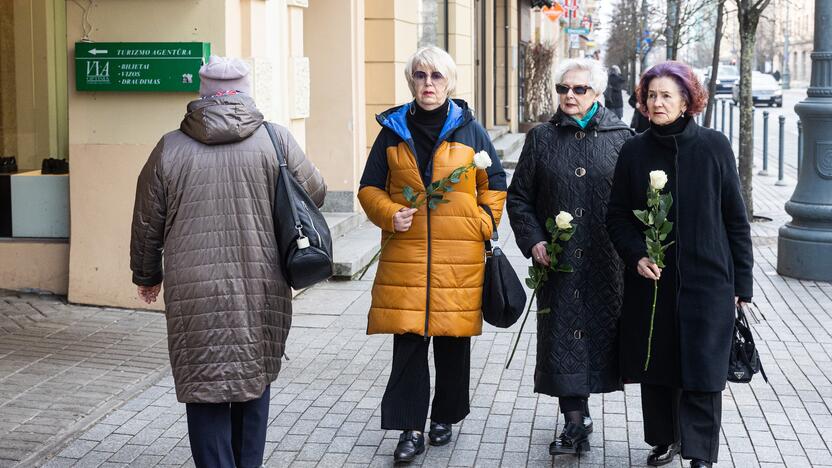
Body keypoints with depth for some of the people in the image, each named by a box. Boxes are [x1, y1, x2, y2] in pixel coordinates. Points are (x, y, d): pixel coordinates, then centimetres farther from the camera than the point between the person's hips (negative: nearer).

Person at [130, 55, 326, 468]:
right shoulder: (275, 140, -2)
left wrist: (147, 274, 24)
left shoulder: (170, 148, 2)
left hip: (194, 296, -1)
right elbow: (315, 194, 7)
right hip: (261, 292, 1)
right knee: (254, 381, 17)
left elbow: (146, 223, 8)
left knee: (206, 391, 5)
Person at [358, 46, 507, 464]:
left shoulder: (469, 130, 5)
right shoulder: (393, 131, 6)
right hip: (405, 255, 0)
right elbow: (370, 188, 11)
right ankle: (410, 429, 3)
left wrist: (483, 224, 2)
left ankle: (445, 418, 25)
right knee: (408, 343, -4)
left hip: (459, 259, 0)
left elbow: (495, 184, 13)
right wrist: (388, 214, -7)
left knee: (453, 344, 7)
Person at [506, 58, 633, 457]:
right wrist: (532, 240, -4)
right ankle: (575, 420, 11)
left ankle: (577, 415, 23)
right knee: (562, 336, 1)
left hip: (605, 261, 0)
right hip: (557, 260, 1)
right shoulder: (541, 139, 6)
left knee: (599, 330, 5)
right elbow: (518, 198, 9)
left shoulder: (620, 137, 3)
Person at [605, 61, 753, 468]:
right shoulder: (634, 151, 2)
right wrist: (636, 256, -11)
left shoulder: (714, 147, -3)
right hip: (651, 282, 2)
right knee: (655, 369, 11)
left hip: (706, 282, -2)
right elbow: (617, 216, 7)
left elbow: (735, 218, 0)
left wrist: (741, 282, 0)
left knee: (702, 371, -2)